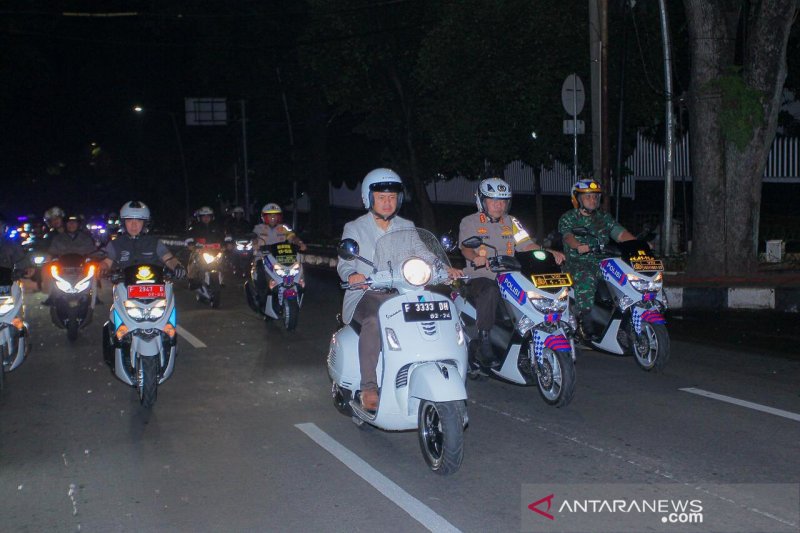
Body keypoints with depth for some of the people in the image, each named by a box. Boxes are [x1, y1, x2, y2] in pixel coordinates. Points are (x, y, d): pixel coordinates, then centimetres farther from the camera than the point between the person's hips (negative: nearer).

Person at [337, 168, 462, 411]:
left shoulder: (407, 227, 18)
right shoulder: (354, 228, 9)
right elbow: (344, 263, -2)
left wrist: (445, 269, -12)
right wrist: (352, 275, -27)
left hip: (401, 294, 3)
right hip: (366, 294, -3)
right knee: (374, 321, -37)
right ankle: (368, 388, -34)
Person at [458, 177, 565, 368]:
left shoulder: (511, 223, 19)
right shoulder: (469, 222, 7)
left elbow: (527, 245, 8)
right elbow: (465, 247, -10)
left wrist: (550, 253, -10)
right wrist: (475, 257, -33)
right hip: (479, 278, -4)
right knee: (490, 291, -38)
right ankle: (483, 342, -30)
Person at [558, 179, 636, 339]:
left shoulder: (604, 217, 19)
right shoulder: (568, 218, 7)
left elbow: (620, 233, 5)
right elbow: (567, 235, -14)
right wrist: (578, 246, -36)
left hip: (602, 262, 4)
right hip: (578, 264, -4)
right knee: (586, 280, -35)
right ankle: (583, 318, -27)